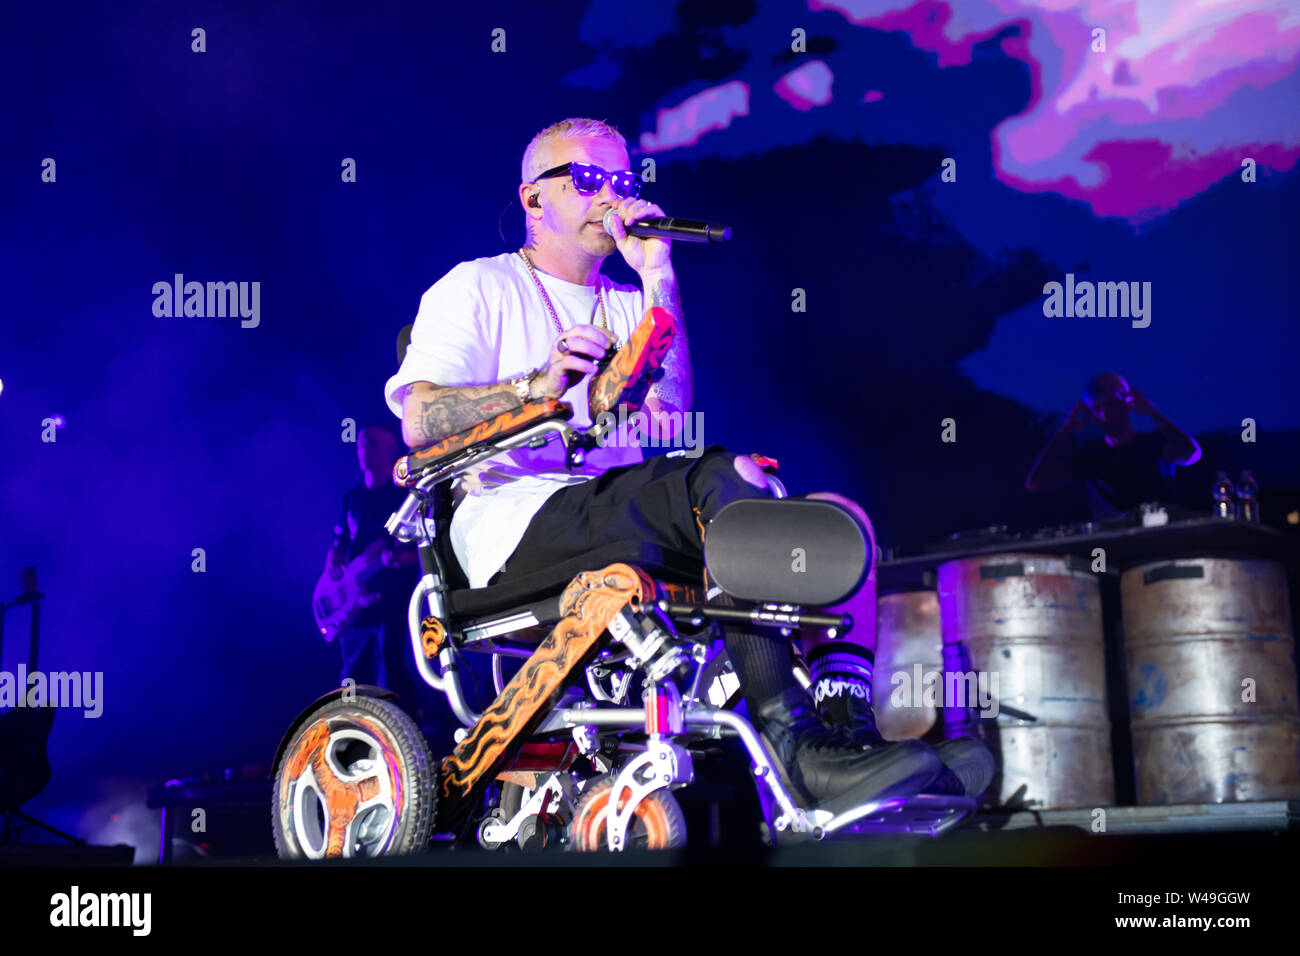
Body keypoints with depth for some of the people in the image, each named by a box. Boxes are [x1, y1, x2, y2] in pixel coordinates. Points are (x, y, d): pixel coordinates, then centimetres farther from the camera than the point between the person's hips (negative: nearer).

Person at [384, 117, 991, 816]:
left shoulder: (629, 307, 29)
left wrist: (656, 276, 4)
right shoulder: (476, 288, 15)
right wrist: (537, 386, -19)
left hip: (618, 511, 6)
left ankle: (844, 724, -40)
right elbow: (419, 419, -3)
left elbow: (673, 408, 7)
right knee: (727, 476, -32)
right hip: (517, 529, -6)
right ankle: (794, 744, -42)